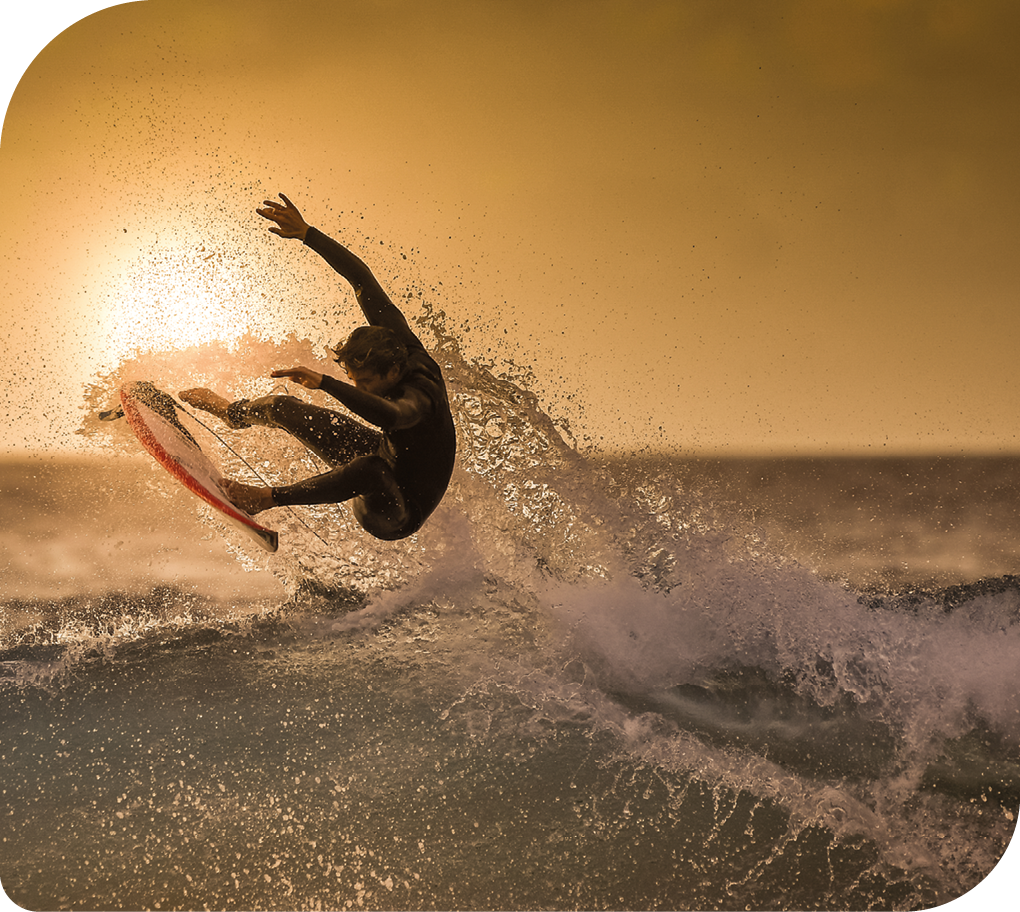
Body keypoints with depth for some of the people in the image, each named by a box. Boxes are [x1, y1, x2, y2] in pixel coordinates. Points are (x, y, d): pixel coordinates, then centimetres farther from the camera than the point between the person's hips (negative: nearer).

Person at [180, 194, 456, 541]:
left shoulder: (419, 396, -37)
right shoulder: (401, 345, -16)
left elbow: (391, 415, -62)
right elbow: (361, 278, -11)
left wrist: (325, 382, -62)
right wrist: (306, 233, -15)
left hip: (398, 516, -9)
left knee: (370, 468, -46)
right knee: (282, 407, 12)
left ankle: (267, 497, -35)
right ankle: (234, 412, 44)